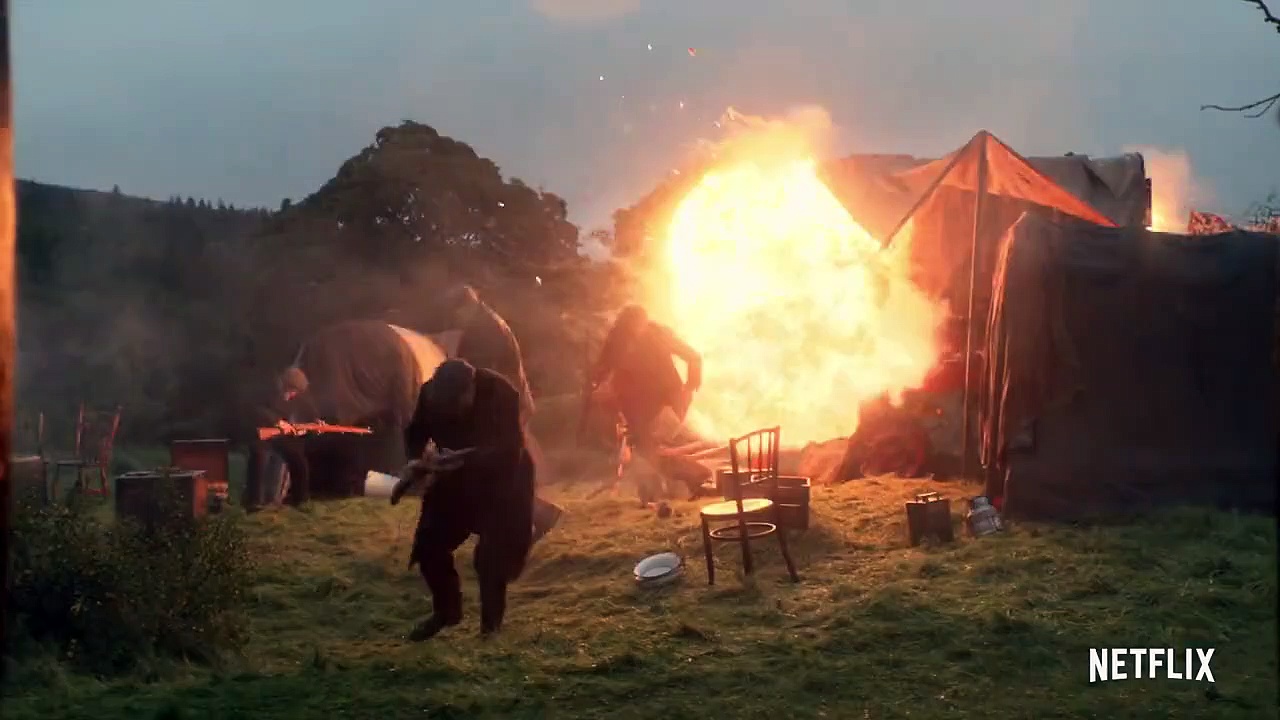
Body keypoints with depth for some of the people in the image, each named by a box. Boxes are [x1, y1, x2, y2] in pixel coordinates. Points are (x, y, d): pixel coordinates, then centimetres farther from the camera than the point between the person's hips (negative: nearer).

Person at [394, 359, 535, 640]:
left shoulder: (500, 393, -32)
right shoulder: (433, 392, -19)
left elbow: (509, 451, -35)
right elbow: (416, 432, -1)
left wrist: (464, 459, -46)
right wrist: (416, 461, -22)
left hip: (502, 480, -5)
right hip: (457, 478, 5)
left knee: (490, 556, -13)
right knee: (429, 546, 2)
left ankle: (490, 626, 5)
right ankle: (446, 610, 25)